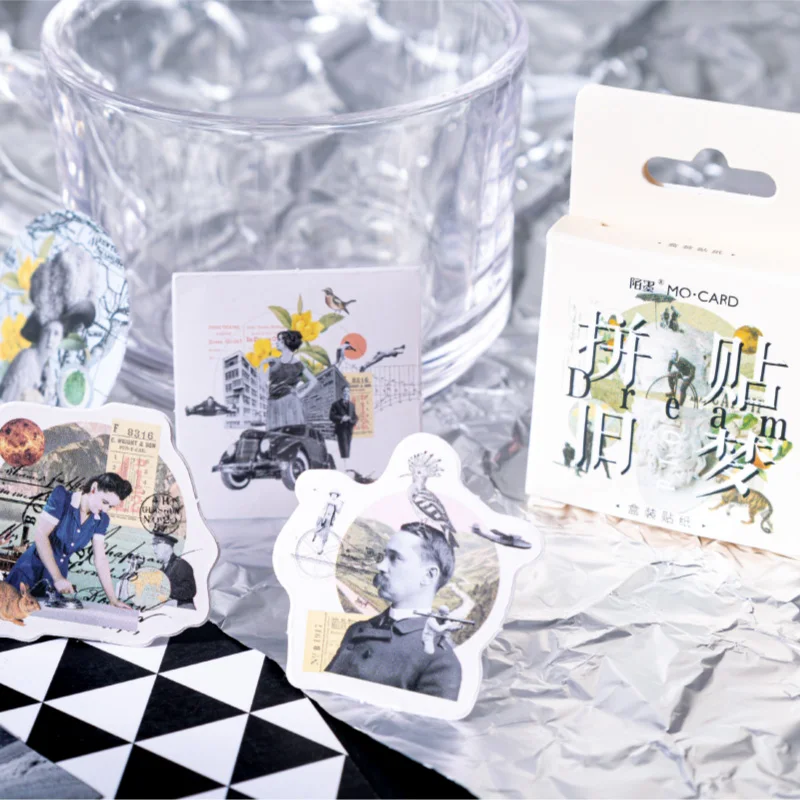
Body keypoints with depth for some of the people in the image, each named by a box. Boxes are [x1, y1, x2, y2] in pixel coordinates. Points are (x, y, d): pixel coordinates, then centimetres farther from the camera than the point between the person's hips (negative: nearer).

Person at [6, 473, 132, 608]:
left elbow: (100, 559, 2)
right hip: (31, 571, -5)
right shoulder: (62, 499, -16)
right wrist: (58, 577, -29)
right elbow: (40, 534, -23)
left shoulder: (100, 520, 0)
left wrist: (113, 600, -5)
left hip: (58, 575, 5)